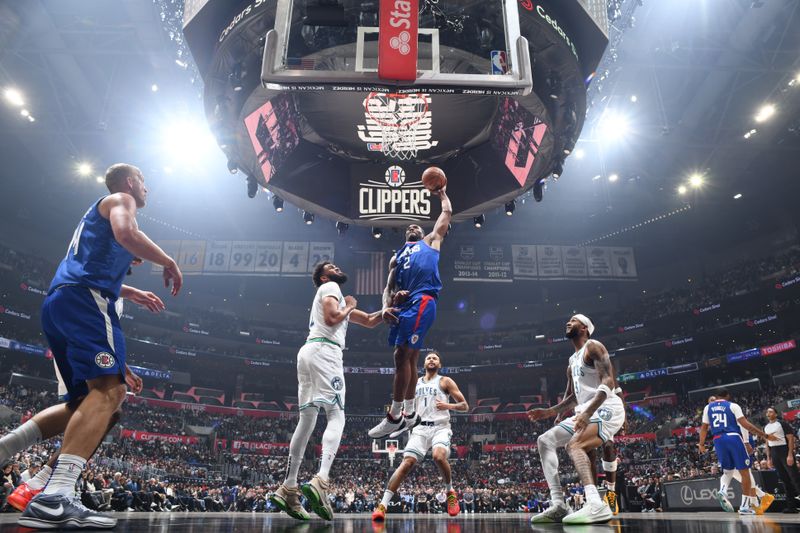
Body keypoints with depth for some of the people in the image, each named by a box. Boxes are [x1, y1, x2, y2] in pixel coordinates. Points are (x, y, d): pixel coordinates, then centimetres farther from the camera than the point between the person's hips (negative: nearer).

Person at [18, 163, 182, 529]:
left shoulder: (97, 211, 35)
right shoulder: (120, 199, 7)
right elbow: (126, 233, -17)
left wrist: (132, 293, 43)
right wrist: (168, 262, -5)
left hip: (57, 302, 10)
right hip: (84, 299, -10)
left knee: (85, 400, 15)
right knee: (109, 390, -23)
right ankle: (53, 500, -35)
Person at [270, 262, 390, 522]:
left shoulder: (337, 298, 33)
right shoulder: (330, 287, 6)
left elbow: (370, 321, 33)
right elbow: (332, 318, -14)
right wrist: (350, 306, 5)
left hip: (308, 352, 9)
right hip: (324, 350, -9)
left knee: (307, 419, 7)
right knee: (336, 416, -13)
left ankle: (288, 488, 8)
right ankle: (321, 482, -28)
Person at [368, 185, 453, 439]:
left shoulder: (430, 241, 21)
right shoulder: (396, 257, 31)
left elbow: (447, 213, 25)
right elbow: (388, 288, 22)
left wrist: (442, 194, 42)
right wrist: (386, 306, 1)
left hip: (422, 301, -6)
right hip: (404, 304, 6)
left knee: (402, 355, -13)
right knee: (409, 358, 10)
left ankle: (394, 417, -8)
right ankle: (409, 414, 21)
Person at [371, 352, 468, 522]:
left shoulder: (445, 381, 7)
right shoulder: (415, 383, 18)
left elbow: (465, 406, 4)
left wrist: (448, 406, -14)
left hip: (440, 427, -3)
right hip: (420, 428, 3)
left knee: (439, 457, -31)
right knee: (406, 463, -14)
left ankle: (450, 492, -4)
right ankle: (382, 505, -15)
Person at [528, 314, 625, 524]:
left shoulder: (593, 346, -5)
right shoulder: (572, 362, 23)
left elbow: (608, 381, -18)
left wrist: (587, 412, -30)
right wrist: (549, 412, 17)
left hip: (606, 408, -10)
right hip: (586, 412, 10)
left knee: (574, 445, -32)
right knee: (545, 441, 1)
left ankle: (596, 505, -42)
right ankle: (558, 505, -6)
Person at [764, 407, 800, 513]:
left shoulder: (782, 423, -5)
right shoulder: (766, 427, 15)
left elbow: (791, 438, -11)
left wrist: (790, 455, -18)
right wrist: (768, 458, 13)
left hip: (785, 451, -6)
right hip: (774, 453, 6)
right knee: (784, 480, 7)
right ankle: (791, 506, 10)